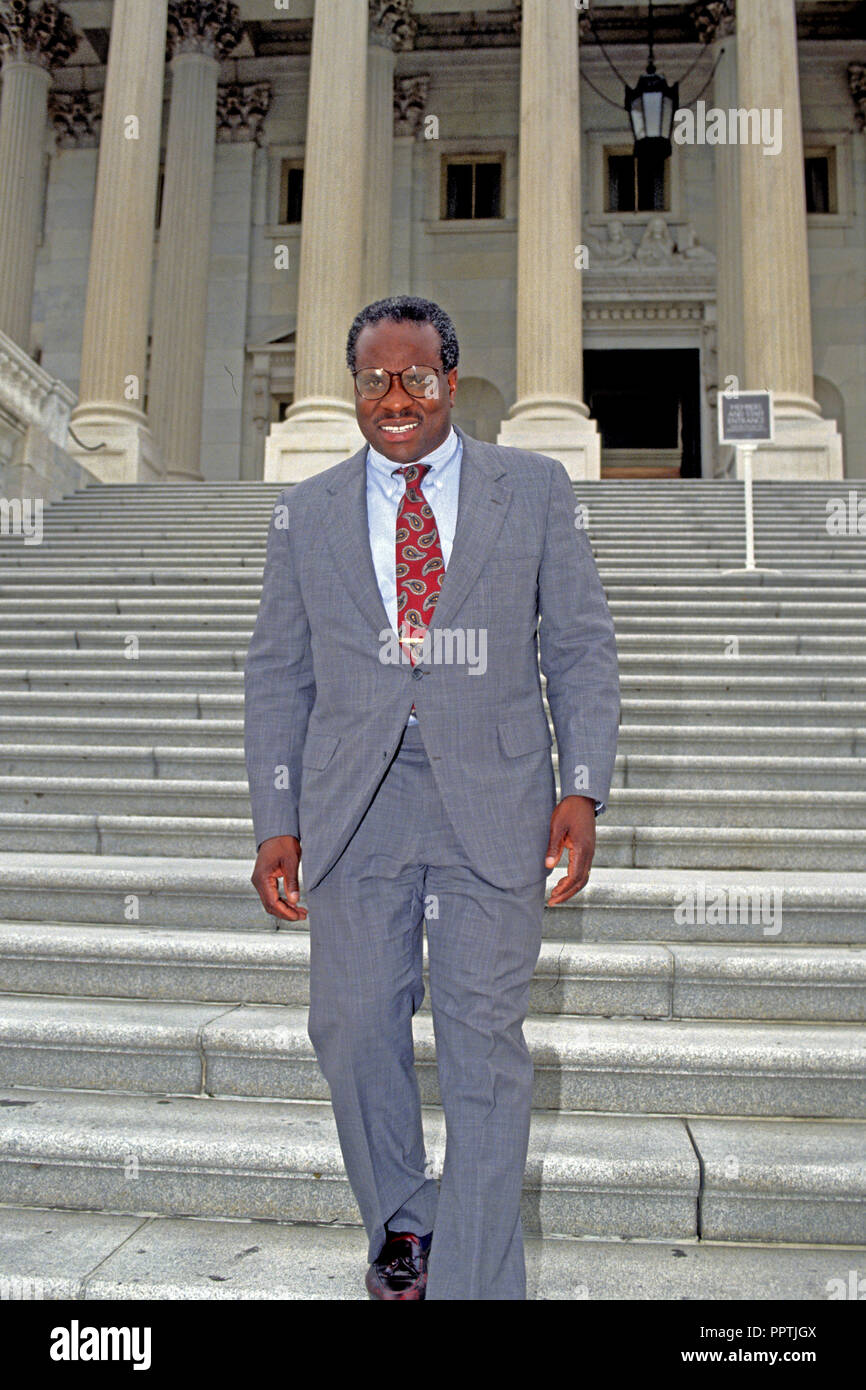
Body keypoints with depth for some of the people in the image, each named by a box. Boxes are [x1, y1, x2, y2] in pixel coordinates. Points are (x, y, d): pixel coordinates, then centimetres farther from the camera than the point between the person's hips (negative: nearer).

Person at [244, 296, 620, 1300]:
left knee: (484, 1046, 2)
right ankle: (399, 1225, 35)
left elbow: (581, 647, 5)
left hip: (492, 801, -1)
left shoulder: (535, 489, 6)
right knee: (352, 1031, 8)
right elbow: (277, 675, 10)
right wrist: (276, 822, 3)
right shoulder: (305, 511, 10)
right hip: (352, 804, 2)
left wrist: (582, 788, -5)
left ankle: (473, 1282, 19)